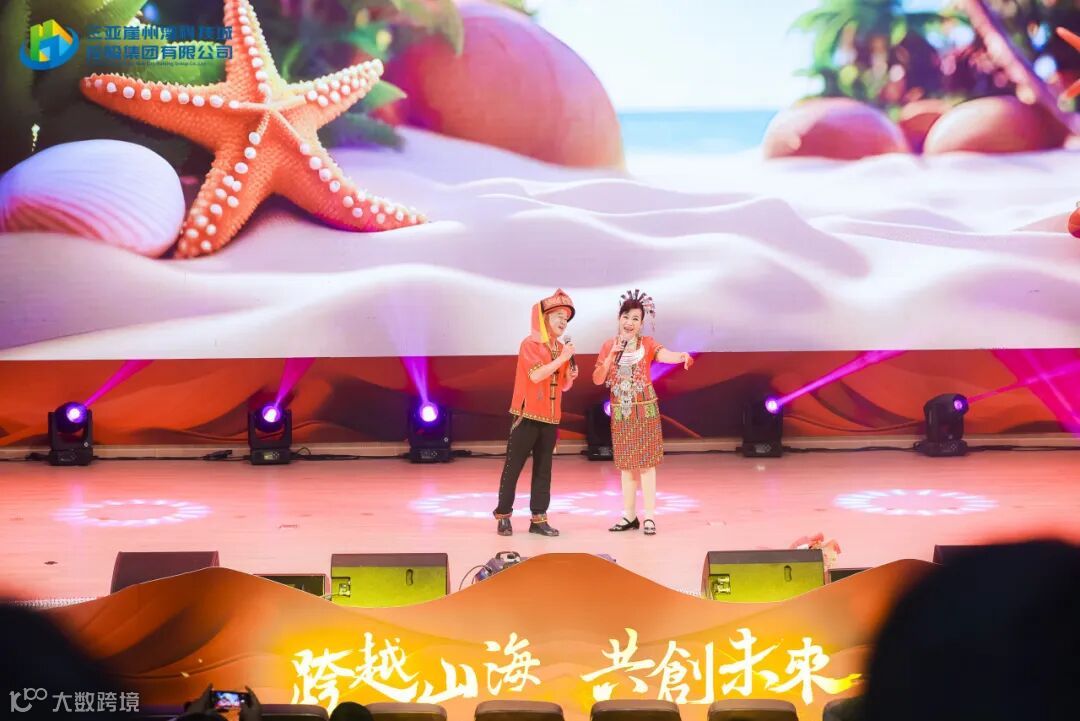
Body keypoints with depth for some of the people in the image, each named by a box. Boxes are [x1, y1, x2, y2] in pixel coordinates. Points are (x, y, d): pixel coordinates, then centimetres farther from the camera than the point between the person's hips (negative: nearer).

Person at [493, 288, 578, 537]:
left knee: (543, 468, 6)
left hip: (550, 417, 7)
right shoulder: (530, 344, -8)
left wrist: (570, 376, -3)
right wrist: (562, 358, -21)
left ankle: (538, 518, 9)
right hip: (528, 415, -7)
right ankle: (503, 515, 6)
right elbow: (536, 375, -22)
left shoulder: (562, 349, 12)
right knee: (513, 466, -2)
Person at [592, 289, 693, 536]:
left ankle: (649, 516, -2)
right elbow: (597, 379, -1)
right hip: (620, 412, 3)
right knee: (626, 463, 8)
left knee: (646, 462, -4)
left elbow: (665, 354, -26)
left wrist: (682, 356, -48)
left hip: (645, 410, -3)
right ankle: (629, 515, 14)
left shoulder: (647, 344, -5)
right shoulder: (609, 346, 4)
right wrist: (612, 354, -12)